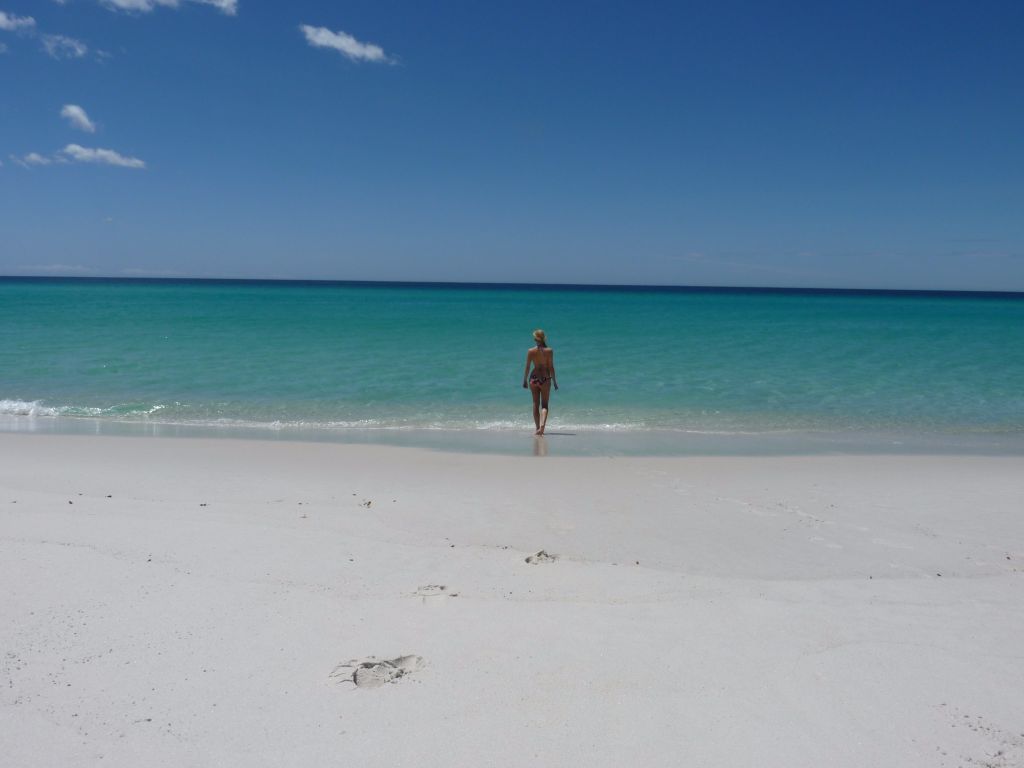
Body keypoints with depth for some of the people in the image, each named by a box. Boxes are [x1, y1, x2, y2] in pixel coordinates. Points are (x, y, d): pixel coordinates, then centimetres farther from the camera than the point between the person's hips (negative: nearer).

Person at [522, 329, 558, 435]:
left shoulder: (531, 351, -2)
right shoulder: (549, 351, -5)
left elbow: (527, 367, 0)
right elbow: (551, 367, -4)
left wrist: (525, 380, 10)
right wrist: (554, 381, 3)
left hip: (534, 378, 1)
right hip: (545, 378, -1)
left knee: (536, 404, 13)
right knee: (544, 405, 4)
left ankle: (538, 428, 17)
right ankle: (542, 425, -19)